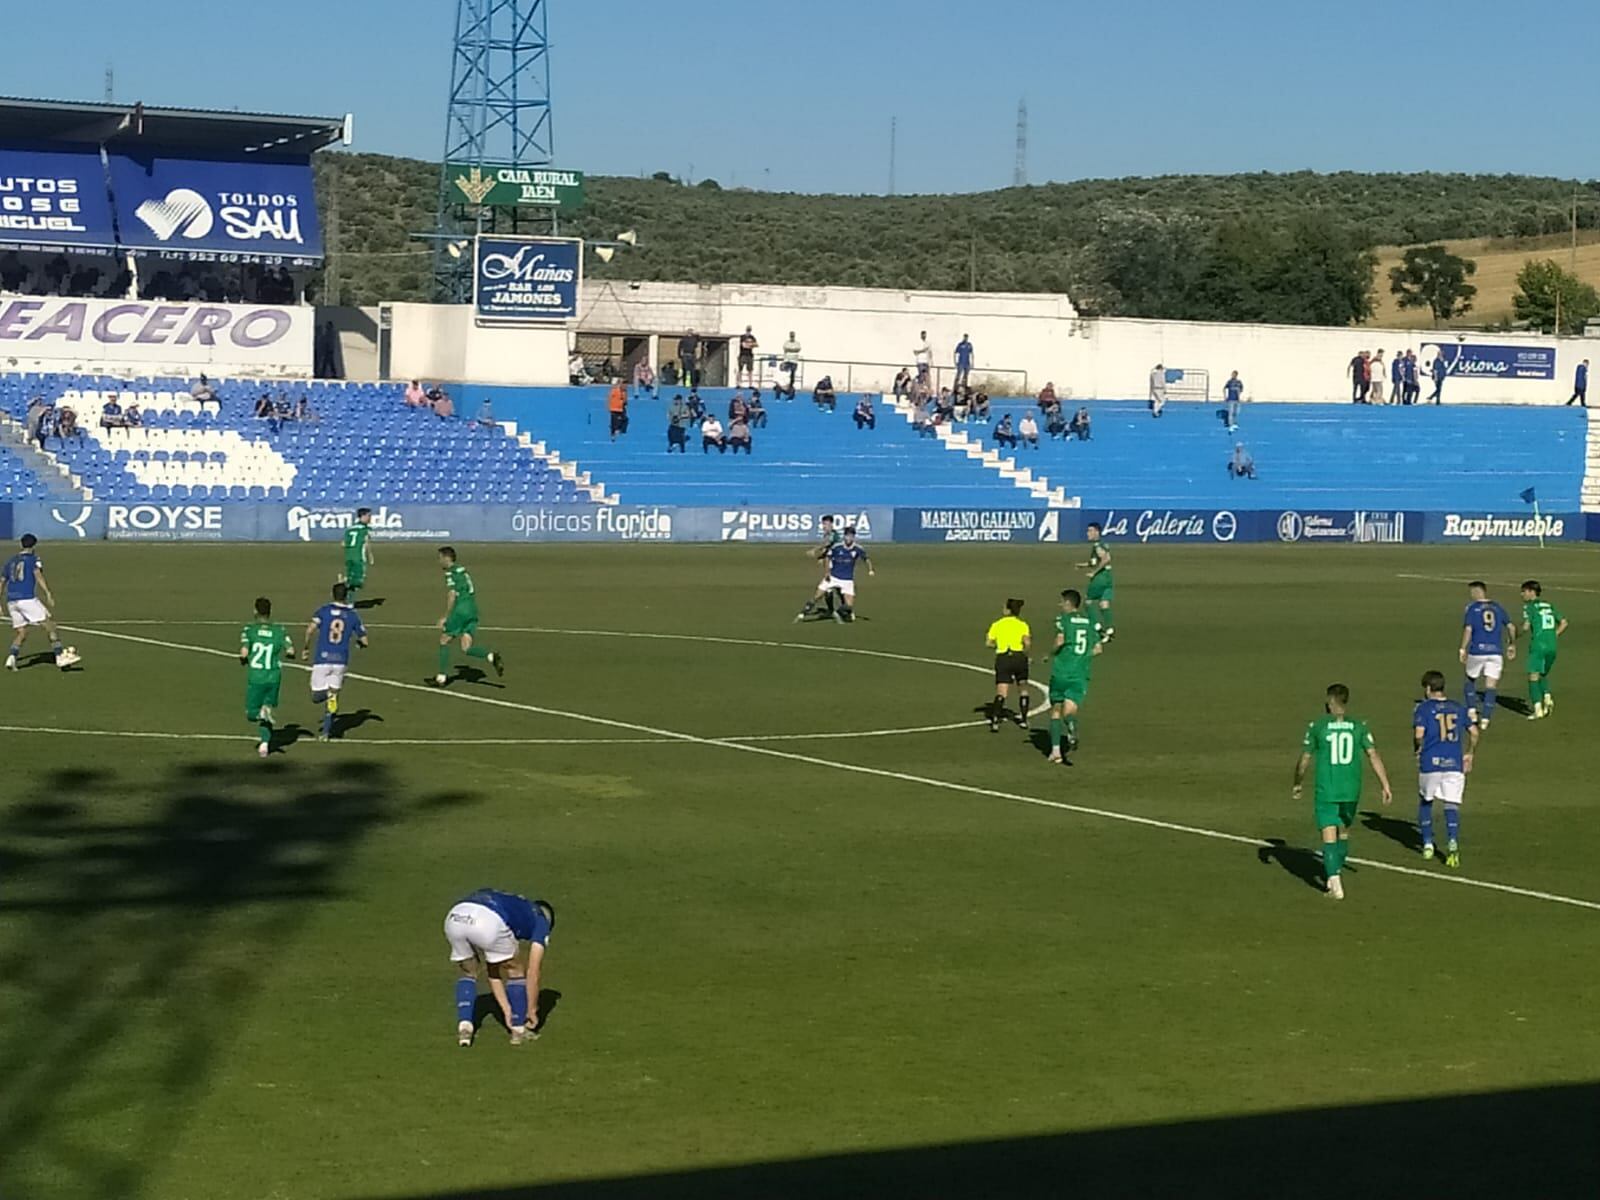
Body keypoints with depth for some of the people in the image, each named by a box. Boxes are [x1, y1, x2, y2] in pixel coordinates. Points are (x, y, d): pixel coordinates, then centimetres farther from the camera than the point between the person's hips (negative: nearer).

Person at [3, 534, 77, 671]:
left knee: (21, 633, 14)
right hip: (27, 598, -6)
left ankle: (11, 657, -8)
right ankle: (60, 657, -8)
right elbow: (38, 575, -13)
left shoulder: (10, 561, 21)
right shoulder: (33, 559, 3)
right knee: (49, 625, -2)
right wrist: (48, 594, -22)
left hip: (11, 601, 6)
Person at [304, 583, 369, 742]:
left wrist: (306, 648, 0)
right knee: (332, 697, 12)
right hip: (341, 661, 1)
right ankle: (326, 732, 4)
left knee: (316, 697, 8)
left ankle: (327, 692, -25)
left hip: (322, 659, -1)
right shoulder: (353, 615, 5)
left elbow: (311, 629, -15)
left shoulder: (324, 611, 1)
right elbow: (364, 641, 8)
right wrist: (356, 642, 31)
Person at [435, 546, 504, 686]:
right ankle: (492, 656, -22)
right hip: (472, 611, 7)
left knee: (444, 641, 9)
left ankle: (441, 677, 11)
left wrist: (445, 617, -13)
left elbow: (452, 596, -17)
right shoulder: (462, 570, 20)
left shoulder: (451, 573, -7)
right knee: (466, 649, 2)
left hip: (460, 611, -7)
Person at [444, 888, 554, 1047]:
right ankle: (518, 1030, 28)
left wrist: (506, 1009, 43)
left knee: (468, 973, 32)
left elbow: (493, 972, 43)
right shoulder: (541, 920, 28)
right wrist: (532, 1010, 35)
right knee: (515, 970, 23)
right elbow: (532, 973, 24)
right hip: (487, 922, -5)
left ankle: (464, 1026, 17)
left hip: (455, 918, 6)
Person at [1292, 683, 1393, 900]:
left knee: (1329, 837, -3)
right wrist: (1386, 785, -4)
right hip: (1352, 791, 3)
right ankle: (1336, 873, 32)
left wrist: (1298, 784, 19)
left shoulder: (1317, 726, -4)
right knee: (1343, 832, 22)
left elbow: (1305, 759, 3)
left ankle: (1334, 879, -17)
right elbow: (1373, 755, -6)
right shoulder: (1358, 726, 1)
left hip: (1326, 791, -3)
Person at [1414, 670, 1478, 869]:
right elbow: (1474, 733, 9)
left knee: (1425, 801, 19)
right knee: (1452, 805, 1)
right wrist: (1469, 755, 22)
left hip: (1430, 763, -2)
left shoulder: (1423, 708, -2)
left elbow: (1418, 735, -14)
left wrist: (1418, 750, 6)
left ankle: (1427, 844, 20)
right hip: (1454, 763, 2)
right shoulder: (1459, 708, 11)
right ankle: (1453, 841, -21)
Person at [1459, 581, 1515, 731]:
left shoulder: (1472, 608, -2)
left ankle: (1472, 711, 10)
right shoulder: (1497, 608, 10)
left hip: (1477, 651, -2)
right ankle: (1485, 719, -4)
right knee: (1491, 686, 3)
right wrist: (1512, 645, 25)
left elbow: (1468, 629, -13)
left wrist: (1463, 649, -9)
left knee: (1471, 680, 20)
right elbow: (1511, 626, 13)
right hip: (1496, 652, 2)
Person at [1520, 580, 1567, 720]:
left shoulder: (1529, 606, -2)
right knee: (1543, 674, 23)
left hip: (1538, 645, -6)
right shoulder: (1549, 606, 16)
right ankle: (1547, 697, -1)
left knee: (1533, 676, -2)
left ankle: (1537, 709, -11)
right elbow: (1564, 623, 13)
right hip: (1551, 646, 6)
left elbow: (1526, 626, -14)